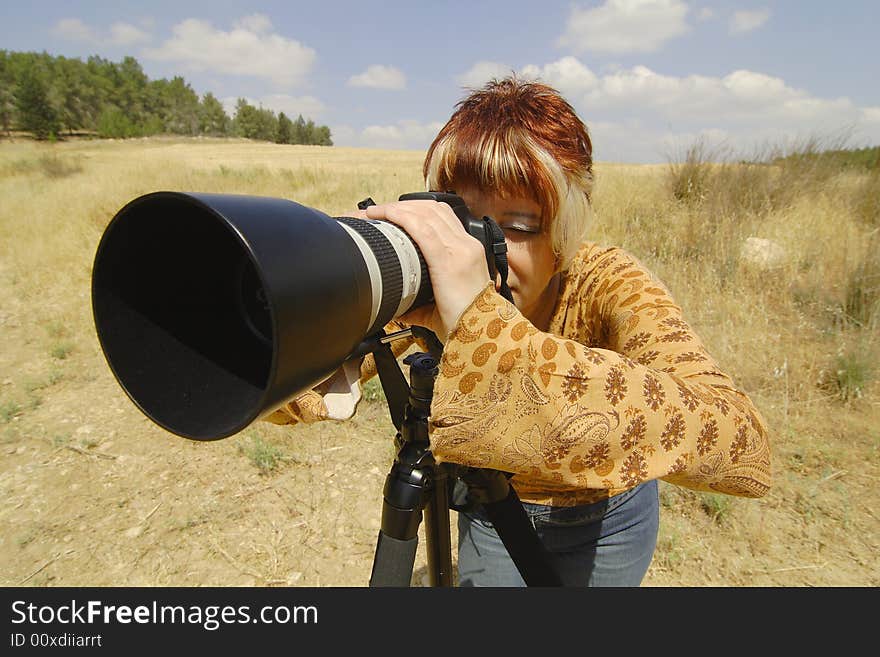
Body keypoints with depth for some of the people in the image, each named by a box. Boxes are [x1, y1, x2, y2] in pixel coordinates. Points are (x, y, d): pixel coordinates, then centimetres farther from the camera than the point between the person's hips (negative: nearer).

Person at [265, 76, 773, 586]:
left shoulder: (607, 282, -30)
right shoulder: (425, 290, -23)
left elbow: (746, 451, -47)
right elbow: (294, 398, -20)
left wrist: (488, 330, -56)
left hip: (602, 518, -1)